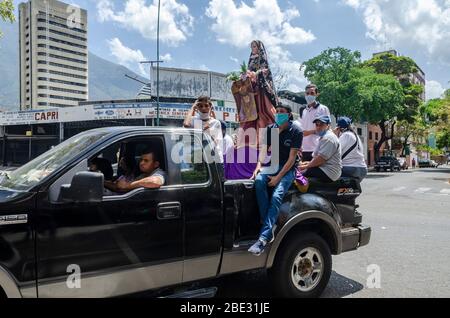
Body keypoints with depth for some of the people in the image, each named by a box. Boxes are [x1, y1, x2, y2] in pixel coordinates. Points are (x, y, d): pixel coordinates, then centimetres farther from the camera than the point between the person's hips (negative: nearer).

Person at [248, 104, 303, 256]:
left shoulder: (296, 130, -7)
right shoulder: (271, 129, 8)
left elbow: (292, 158, -12)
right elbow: (264, 149, 7)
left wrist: (278, 177, -19)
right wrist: (259, 166, -13)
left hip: (288, 168, -4)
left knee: (277, 196, -28)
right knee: (259, 181, -30)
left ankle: (264, 237, -35)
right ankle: (270, 226, -26)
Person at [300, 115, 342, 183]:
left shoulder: (328, 138, -14)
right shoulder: (323, 137, 23)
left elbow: (321, 158, -21)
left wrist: (307, 166, -12)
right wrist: (309, 163, 8)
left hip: (328, 173, -11)